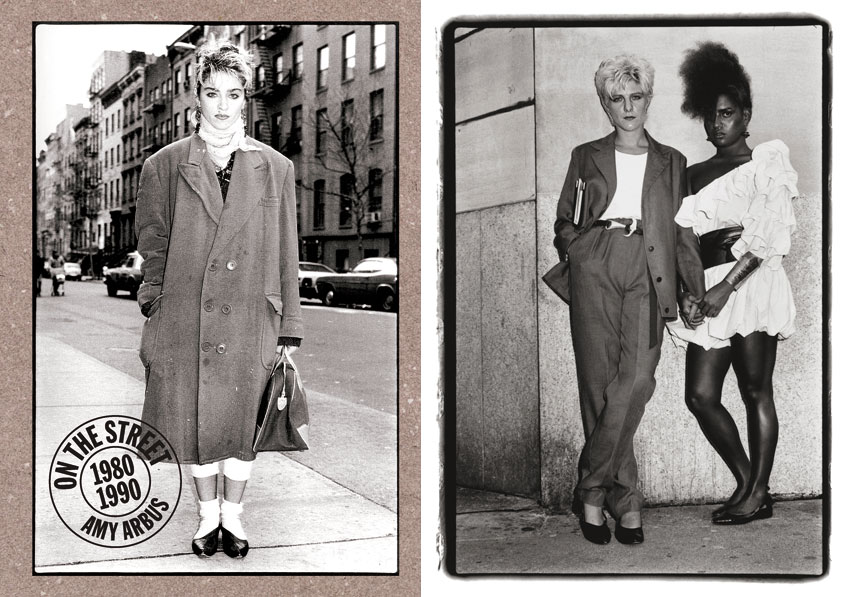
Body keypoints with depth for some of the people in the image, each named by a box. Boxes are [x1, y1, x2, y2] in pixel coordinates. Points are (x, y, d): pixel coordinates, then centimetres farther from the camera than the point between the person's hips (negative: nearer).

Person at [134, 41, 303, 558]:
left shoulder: (275, 168, 5)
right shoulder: (166, 165, 4)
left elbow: (286, 256, 5)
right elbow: (153, 244, 8)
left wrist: (288, 330, 3)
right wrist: (156, 310, 1)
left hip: (250, 321, 0)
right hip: (186, 321, 0)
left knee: (245, 419, 7)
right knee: (195, 419, 8)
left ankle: (234, 513, 27)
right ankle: (209, 513, 28)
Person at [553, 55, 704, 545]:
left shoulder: (671, 161, 21)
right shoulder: (587, 156, 19)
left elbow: (682, 230, 19)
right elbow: (564, 220, 21)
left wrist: (698, 292, 11)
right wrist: (573, 244, 0)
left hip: (648, 271, 0)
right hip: (594, 267, 0)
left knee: (637, 380, -18)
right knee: (601, 382, -9)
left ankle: (591, 490, -9)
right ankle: (626, 500, -1)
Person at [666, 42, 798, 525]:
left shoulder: (768, 162, 4)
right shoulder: (694, 175, 19)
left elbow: (771, 232, -8)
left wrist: (726, 286, -17)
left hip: (752, 281, -5)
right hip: (708, 286, 5)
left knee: (755, 389, -5)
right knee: (700, 394, -1)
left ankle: (758, 493, 3)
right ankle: (748, 485, 13)